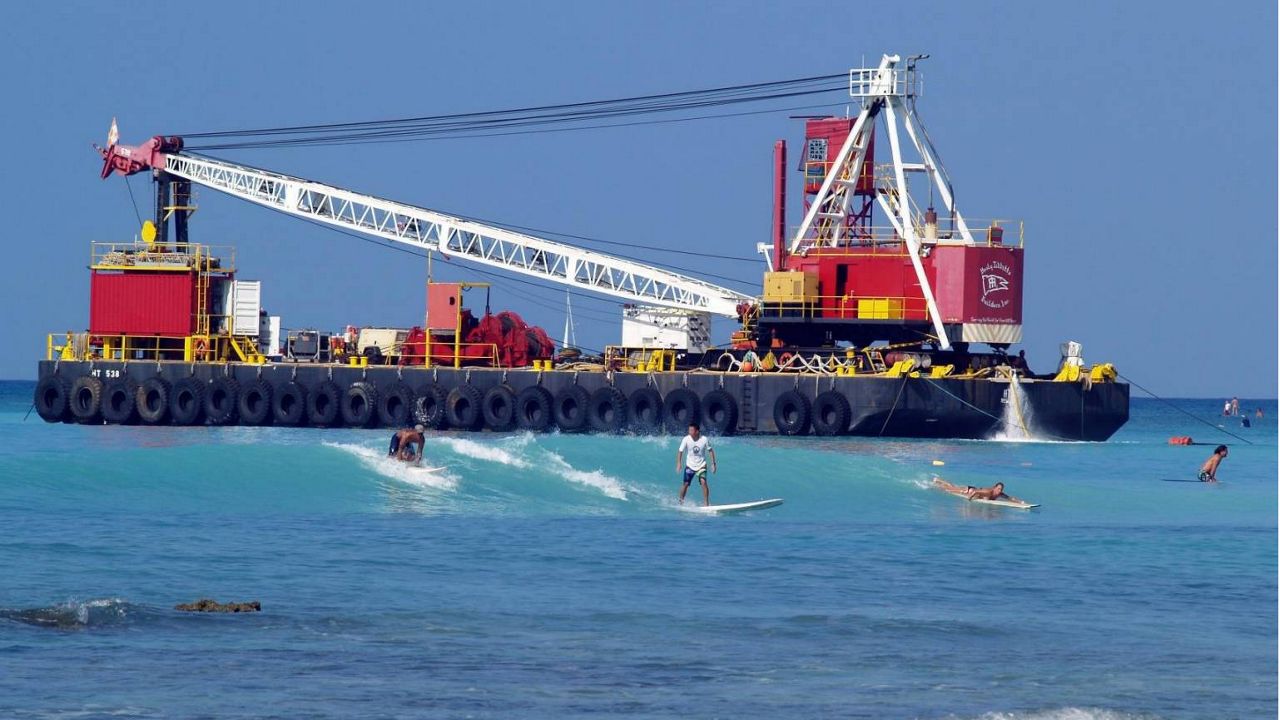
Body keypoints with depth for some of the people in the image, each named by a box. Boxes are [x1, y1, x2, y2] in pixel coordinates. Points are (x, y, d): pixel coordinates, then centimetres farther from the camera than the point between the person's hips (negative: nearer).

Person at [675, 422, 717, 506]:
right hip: (690, 465, 1)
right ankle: (680, 501, 20)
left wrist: (713, 463, -4)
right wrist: (679, 463, -25)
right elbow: (680, 451, -11)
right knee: (686, 484, -1)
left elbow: (710, 451, -1)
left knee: (703, 482, -18)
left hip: (701, 465, -1)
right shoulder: (686, 439, -13)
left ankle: (706, 503, -10)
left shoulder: (704, 440, -13)